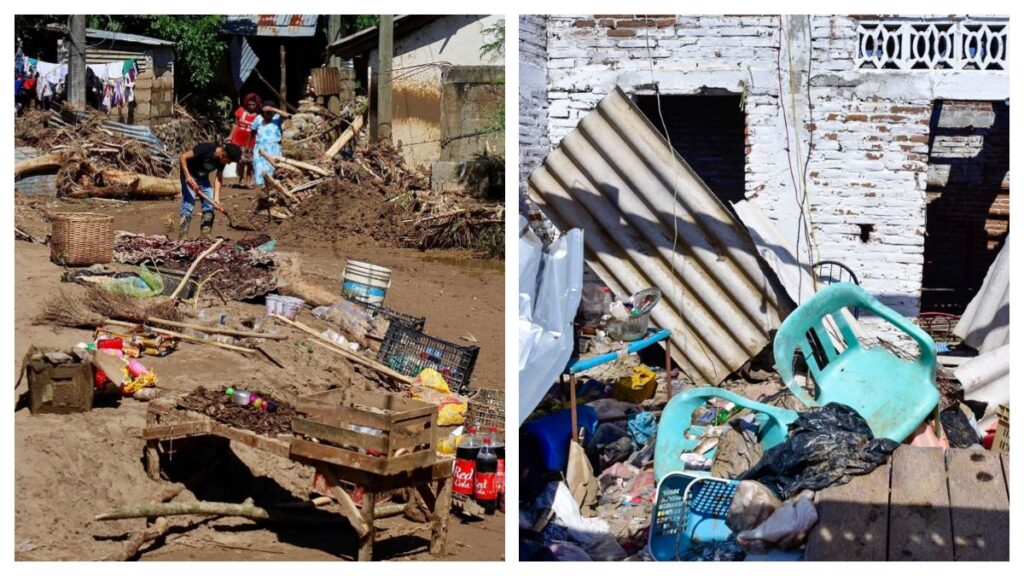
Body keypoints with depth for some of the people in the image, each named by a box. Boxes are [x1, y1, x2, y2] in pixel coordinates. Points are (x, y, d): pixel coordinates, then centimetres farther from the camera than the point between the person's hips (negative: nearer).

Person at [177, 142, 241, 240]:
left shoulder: (222, 161, -10)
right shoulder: (206, 148, -30)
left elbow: (218, 178, -8)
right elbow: (182, 158, -29)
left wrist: (216, 198, -19)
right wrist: (188, 176, -37)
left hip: (203, 178, 7)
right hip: (189, 176, -7)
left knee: (210, 205, 0)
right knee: (188, 204, -16)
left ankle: (205, 236, 9)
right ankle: (182, 238, -17)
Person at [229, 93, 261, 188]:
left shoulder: (258, 116, -7)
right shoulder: (241, 111, -1)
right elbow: (236, 125, 8)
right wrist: (231, 137, 4)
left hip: (250, 143, -1)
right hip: (239, 141, 2)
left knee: (250, 162, 2)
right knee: (241, 162, 8)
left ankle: (249, 182, 8)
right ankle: (241, 181, 18)